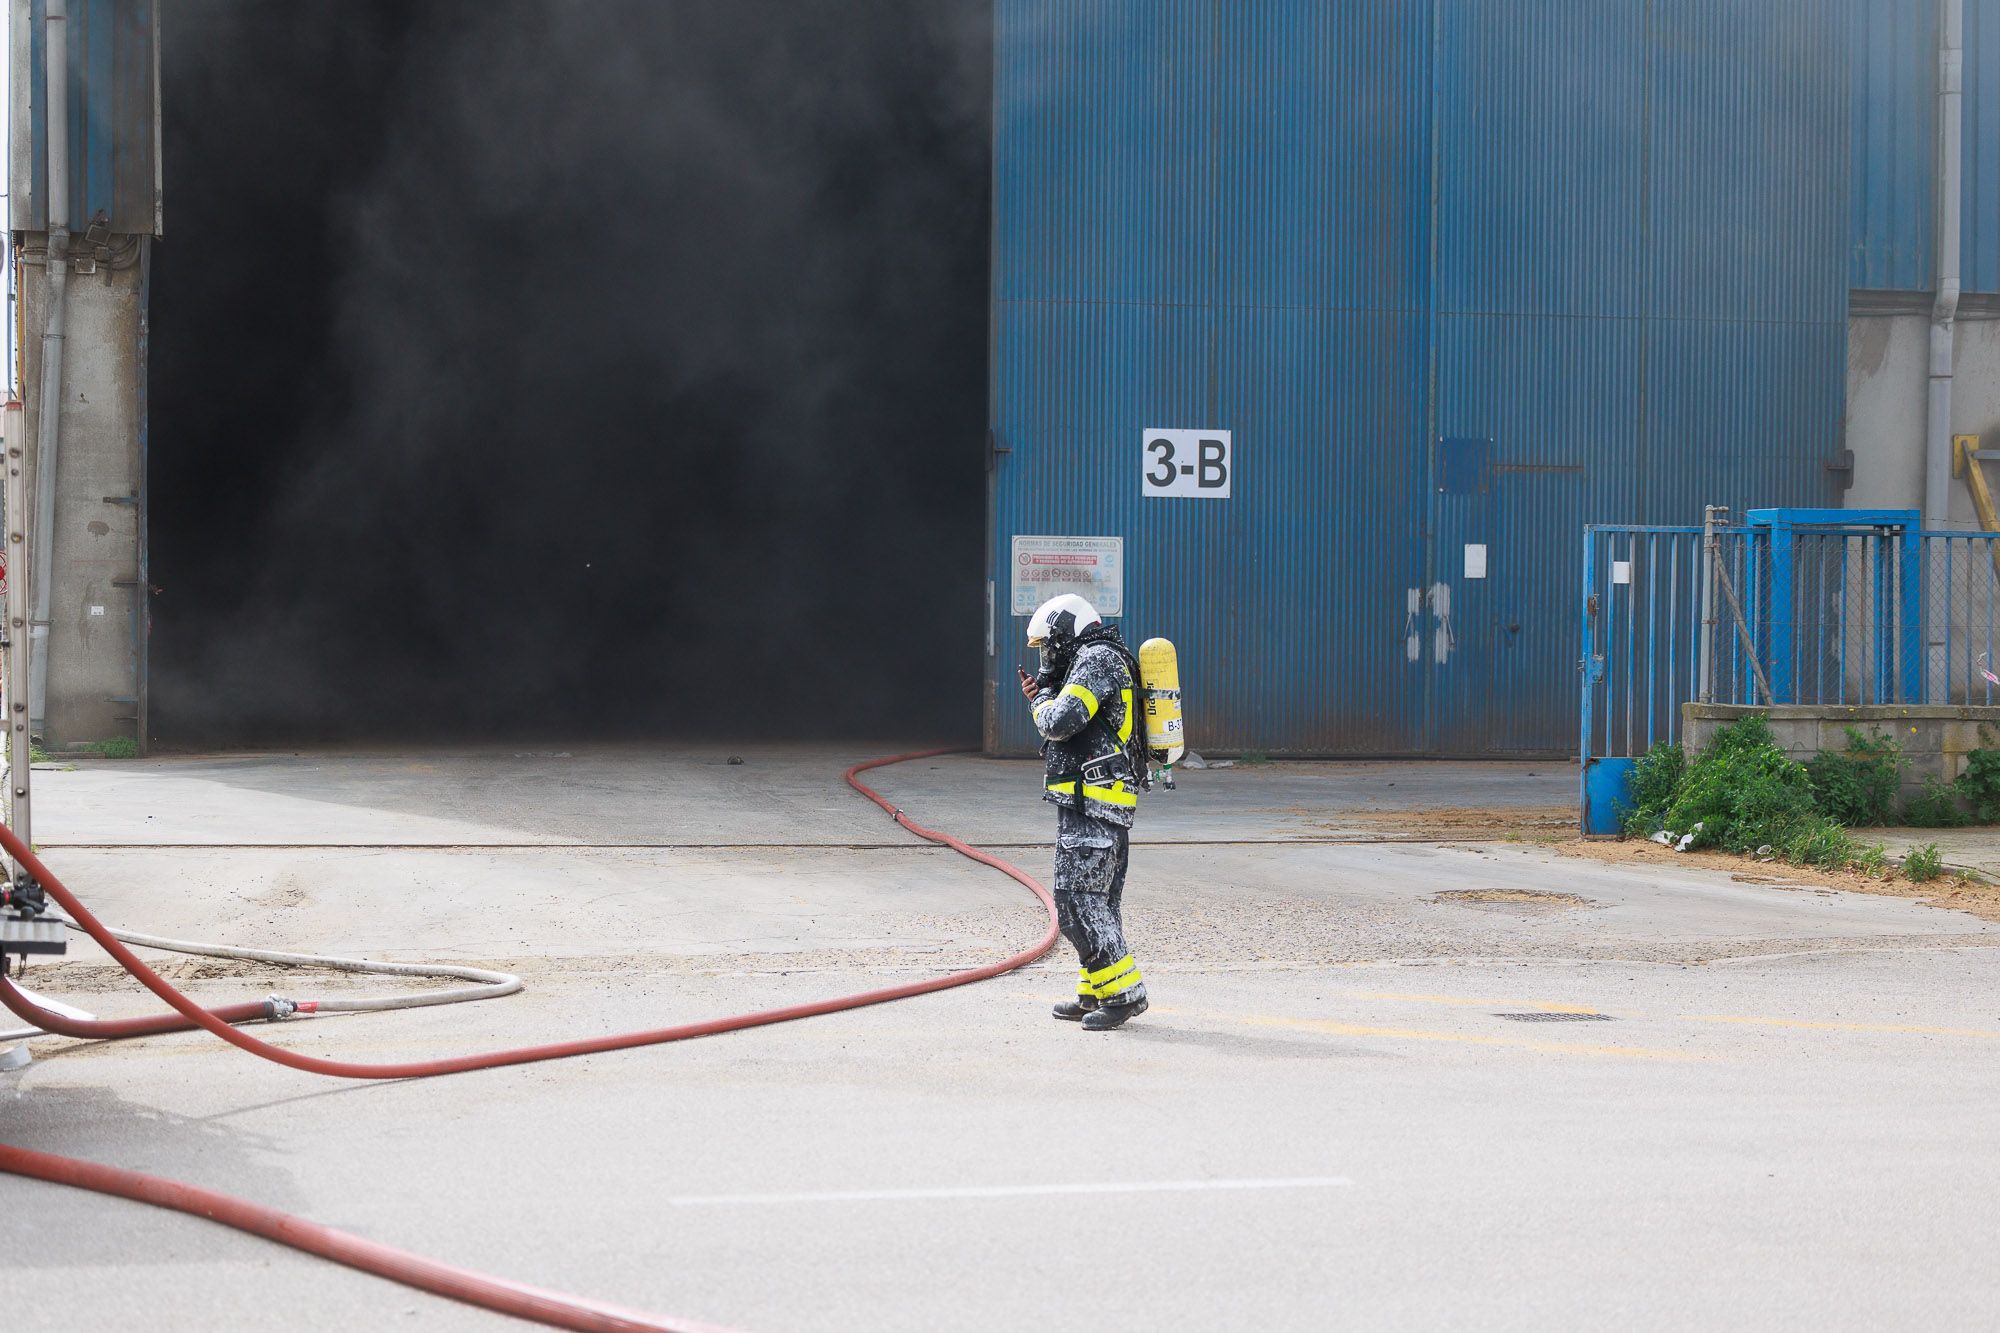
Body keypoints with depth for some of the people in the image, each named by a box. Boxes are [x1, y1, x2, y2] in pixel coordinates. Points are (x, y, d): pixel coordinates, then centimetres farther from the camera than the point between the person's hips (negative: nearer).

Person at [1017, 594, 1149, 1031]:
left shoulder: (1097, 658, -10)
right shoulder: (1099, 660, 21)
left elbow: (1060, 724, -21)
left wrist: (1043, 699, 0)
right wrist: (1041, 695, 16)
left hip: (1091, 802, -11)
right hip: (1109, 808, 11)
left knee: (1077, 899, -13)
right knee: (1100, 900, 14)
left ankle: (1124, 991, -15)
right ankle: (1094, 994, 18)